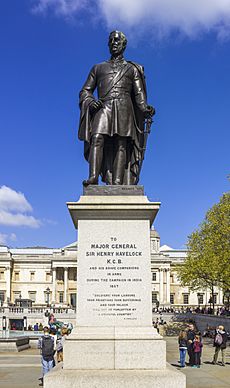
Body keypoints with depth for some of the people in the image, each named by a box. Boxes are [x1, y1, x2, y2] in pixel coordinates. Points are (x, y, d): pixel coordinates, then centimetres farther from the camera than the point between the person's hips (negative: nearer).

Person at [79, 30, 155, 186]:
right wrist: (90, 101, -4)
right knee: (97, 139, -22)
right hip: (102, 108, 1)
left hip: (123, 109, -1)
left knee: (121, 144, -13)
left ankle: (118, 182, -22)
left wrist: (145, 109, -8)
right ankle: (93, 177, -32)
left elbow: (139, 94, 12)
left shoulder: (132, 68, 23)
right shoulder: (98, 68, 26)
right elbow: (85, 91, 19)